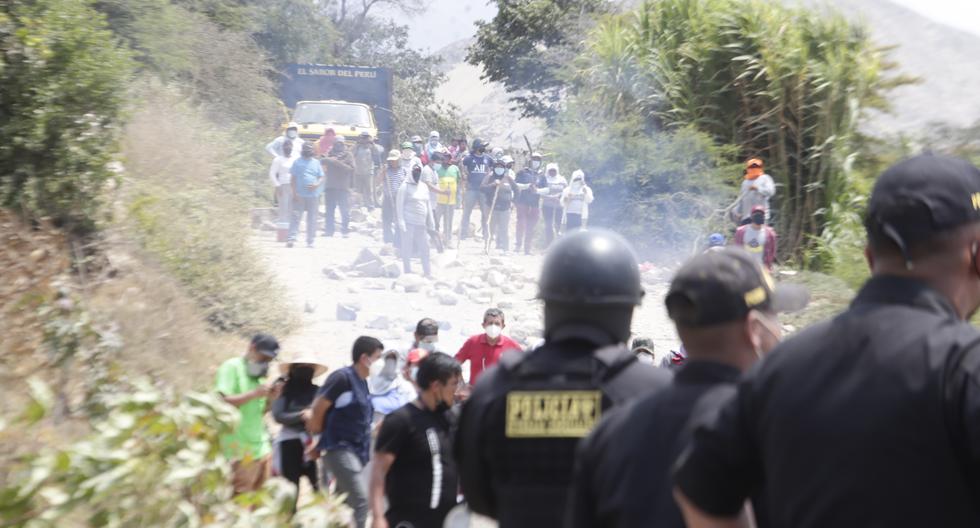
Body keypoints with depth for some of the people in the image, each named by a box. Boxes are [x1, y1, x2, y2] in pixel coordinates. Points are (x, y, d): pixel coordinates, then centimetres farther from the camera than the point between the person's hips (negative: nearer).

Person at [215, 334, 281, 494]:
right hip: (239, 451, -8)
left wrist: (270, 399, 1)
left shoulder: (256, 375, 16)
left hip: (260, 448, 8)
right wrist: (255, 394, -20)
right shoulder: (231, 367, -6)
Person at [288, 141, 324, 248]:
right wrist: (295, 192, -8)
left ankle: (310, 241, 10)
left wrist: (317, 184, -9)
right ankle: (291, 239, -12)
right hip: (300, 195, -2)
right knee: (296, 217, -8)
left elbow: (322, 177, 12)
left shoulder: (316, 162, 13)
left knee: (312, 219, 5)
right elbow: (293, 178, 2)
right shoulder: (297, 162, 6)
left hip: (313, 195, 3)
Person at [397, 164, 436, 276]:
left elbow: (428, 204, 19)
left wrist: (431, 221, 16)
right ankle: (408, 272, 6)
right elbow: (399, 204, -8)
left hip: (421, 222, 6)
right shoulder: (405, 186, -6)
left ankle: (428, 273, 17)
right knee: (407, 247, -1)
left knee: (424, 248, 9)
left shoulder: (424, 186, 13)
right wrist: (401, 221, -15)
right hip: (409, 222, -6)